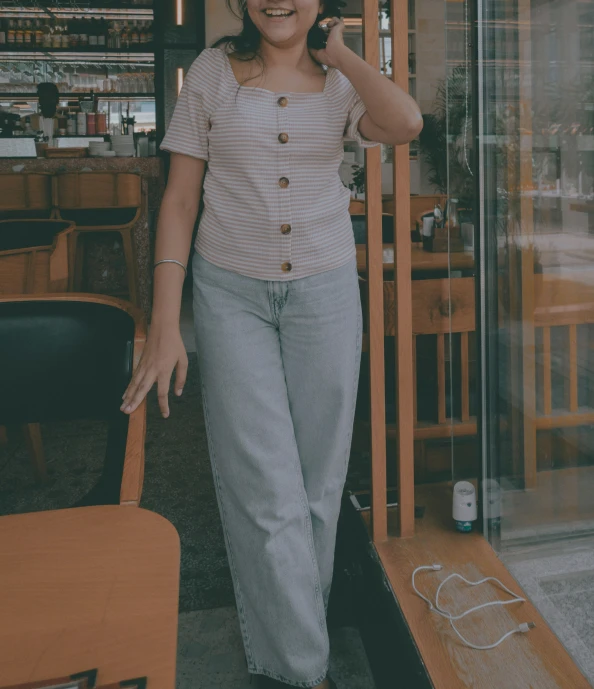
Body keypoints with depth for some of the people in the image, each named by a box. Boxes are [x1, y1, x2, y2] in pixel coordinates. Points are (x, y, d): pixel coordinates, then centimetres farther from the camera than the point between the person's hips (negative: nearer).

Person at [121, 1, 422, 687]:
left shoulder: (341, 81, 5)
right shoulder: (214, 71, 2)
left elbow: (405, 124, -19)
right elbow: (179, 198, 0)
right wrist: (165, 325, -7)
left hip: (325, 291, 2)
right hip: (230, 292, -1)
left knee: (318, 481, 9)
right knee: (265, 490, -3)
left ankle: (298, 627, 33)